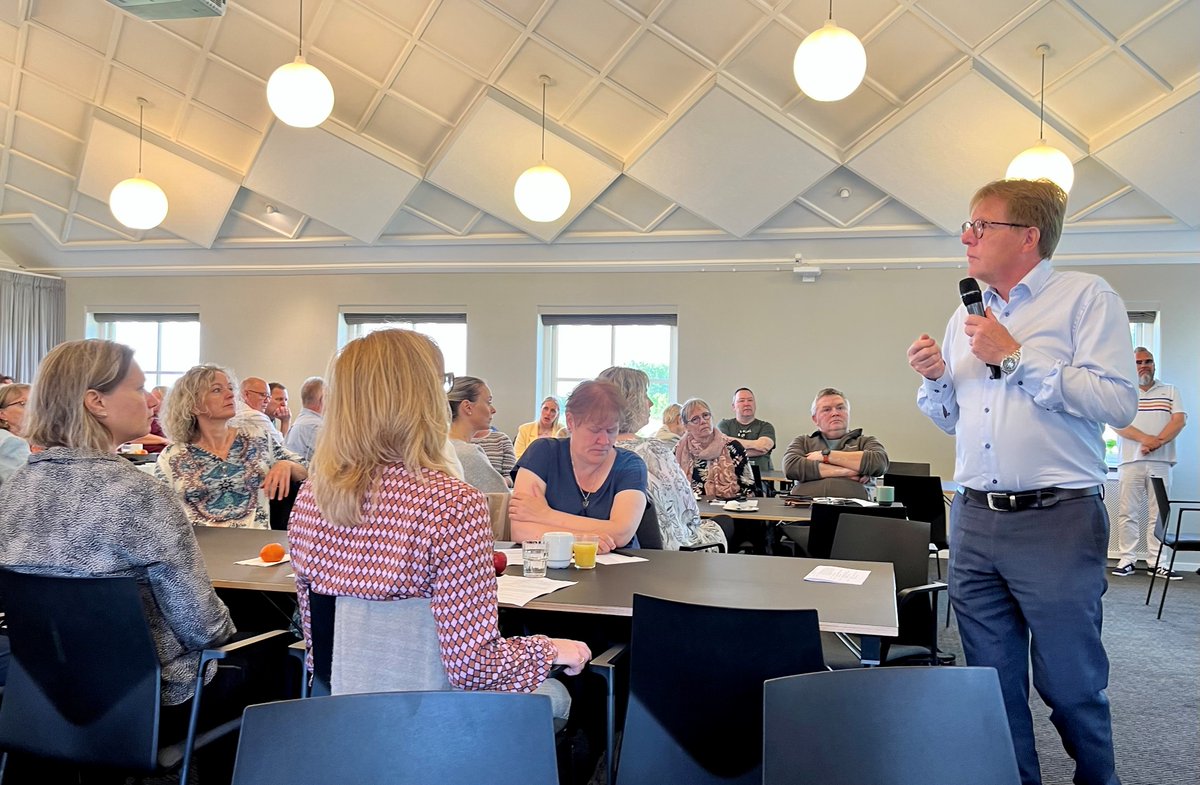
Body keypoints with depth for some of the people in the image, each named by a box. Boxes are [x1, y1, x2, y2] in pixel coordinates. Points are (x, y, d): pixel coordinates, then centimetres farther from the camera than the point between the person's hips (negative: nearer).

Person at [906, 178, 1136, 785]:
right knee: (992, 683, 13)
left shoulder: (1086, 297, -3)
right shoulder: (965, 316, 15)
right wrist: (934, 379, 2)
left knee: (1070, 685, 6)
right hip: (974, 523, 6)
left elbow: (1118, 402, -16)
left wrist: (1017, 357, -14)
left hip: (1056, 522, -6)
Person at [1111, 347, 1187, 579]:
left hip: (1160, 462, 1)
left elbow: (1179, 420, 2)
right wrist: (1145, 438, -16)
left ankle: (1158, 562, 3)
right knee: (1127, 512, -2)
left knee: (1159, 513, 0)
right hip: (1130, 461, -1)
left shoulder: (1170, 391, 15)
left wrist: (1158, 441, -14)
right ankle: (1127, 559, 3)